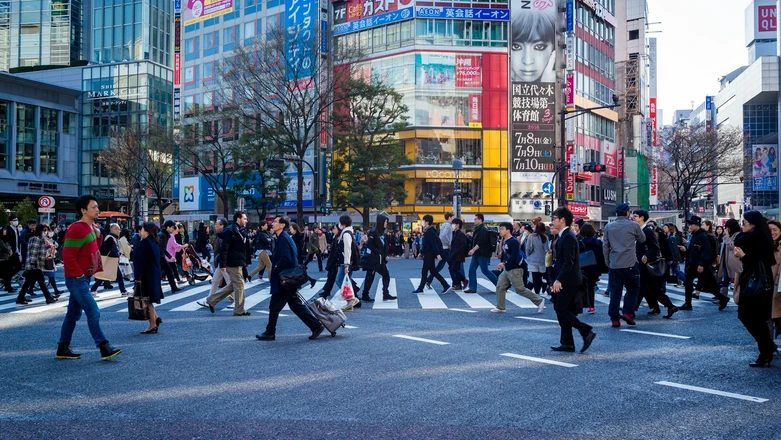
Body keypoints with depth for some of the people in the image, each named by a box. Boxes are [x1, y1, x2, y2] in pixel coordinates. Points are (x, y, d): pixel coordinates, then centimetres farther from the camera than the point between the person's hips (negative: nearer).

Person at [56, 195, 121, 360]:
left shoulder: (89, 227, 11)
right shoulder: (77, 229, -17)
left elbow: (94, 249, 19)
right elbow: (68, 256, -21)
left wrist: (98, 235, 2)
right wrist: (79, 274, -17)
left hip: (83, 278, 10)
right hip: (77, 279, -10)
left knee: (73, 314, 15)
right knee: (94, 313, -10)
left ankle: (63, 349, 23)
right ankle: (105, 348, -8)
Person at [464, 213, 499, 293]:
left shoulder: (483, 230, -16)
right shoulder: (477, 229, 15)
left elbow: (481, 242, -28)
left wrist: (473, 249, -32)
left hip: (482, 254, -10)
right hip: (476, 254, 10)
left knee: (485, 270, -4)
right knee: (472, 269, 4)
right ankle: (472, 288, 6)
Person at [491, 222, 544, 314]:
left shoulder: (514, 241, -17)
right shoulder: (504, 241, 10)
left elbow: (514, 256, -25)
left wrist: (504, 263, -27)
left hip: (515, 270, -9)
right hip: (506, 269, 9)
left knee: (520, 289, -6)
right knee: (500, 287, 5)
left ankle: (539, 301, 6)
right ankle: (500, 307, 14)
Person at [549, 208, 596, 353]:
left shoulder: (568, 237, -15)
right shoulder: (564, 236, 15)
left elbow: (569, 261, -22)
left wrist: (559, 280, -25)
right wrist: (556, 280, 18)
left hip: (568, 282, -10)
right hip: (564, 281, 10)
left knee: (562, 310, -9)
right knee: (562, 311, 10)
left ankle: (587, 332, -5)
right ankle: (567, 343, 13)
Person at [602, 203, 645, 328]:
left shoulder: (608, 227, 7)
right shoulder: (634, 225, -2)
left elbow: (605, 246, 8)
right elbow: (642, 239, 14)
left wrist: (607, 262, 16)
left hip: (614, 265, 3)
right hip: (630, 264, -3)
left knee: (615, 291, 5)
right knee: (633, 288, 12)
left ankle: (614, 319, 4)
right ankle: (628, 312, -1)